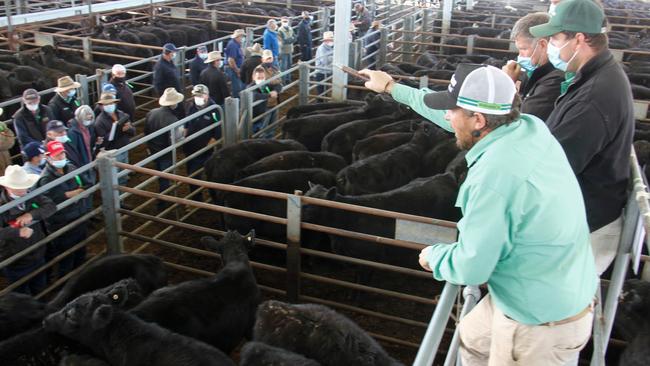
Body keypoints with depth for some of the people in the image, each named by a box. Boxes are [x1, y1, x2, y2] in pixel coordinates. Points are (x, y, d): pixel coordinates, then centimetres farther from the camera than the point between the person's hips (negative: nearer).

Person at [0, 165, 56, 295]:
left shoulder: (32, 196, -7)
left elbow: (51, 206, -18)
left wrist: (32, 215, -32)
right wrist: (18, 232, -42)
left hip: (38, 257, 4)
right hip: (15, 264, -4)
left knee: (40, 293, 28)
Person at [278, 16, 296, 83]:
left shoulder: (290, 29, 6)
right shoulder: (280, 30, -14)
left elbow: (294, 39, 0)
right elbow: (284, 41, -20)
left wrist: (288, 40, -16)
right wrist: (291, 39, -10)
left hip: (290, 50, 7)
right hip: (283, 51, -7)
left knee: (289, 65, 14)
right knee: (283, 66, -3)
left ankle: (288, 79, 25)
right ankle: (283, 80, 5)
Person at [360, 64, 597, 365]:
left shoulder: (492, 177, -32)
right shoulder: (531, 127, -7)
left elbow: (470, 269, -24)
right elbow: (458, 119, 10)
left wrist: (432, 256, -2)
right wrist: (394, 88, 20)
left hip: (541, 325, -8)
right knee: (473, 338, 27)